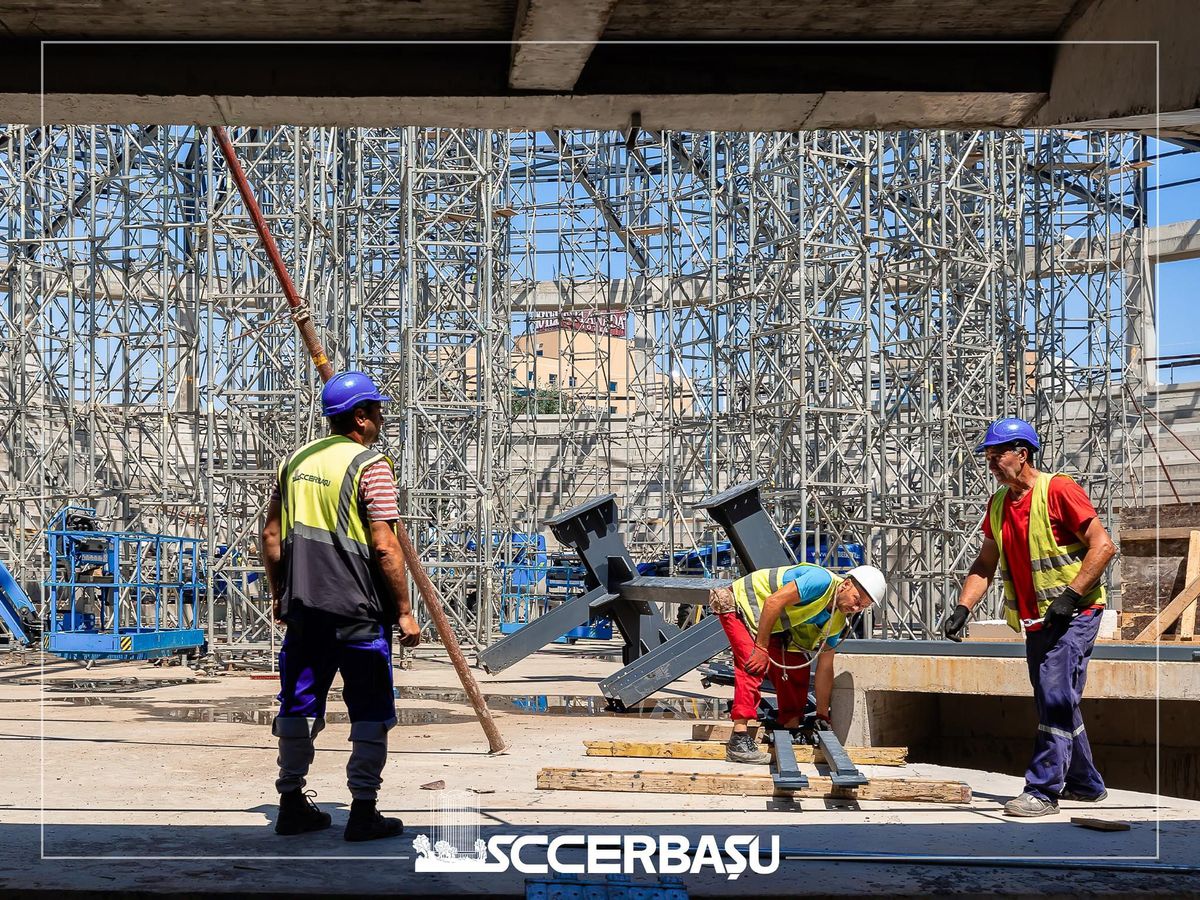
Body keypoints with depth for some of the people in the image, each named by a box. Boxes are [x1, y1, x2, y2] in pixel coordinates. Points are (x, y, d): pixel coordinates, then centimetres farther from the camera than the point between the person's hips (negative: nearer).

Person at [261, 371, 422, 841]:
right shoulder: (370, 466, -10)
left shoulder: (296, 460, 10)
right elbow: (385, 547, -15)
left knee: (299, 705, 13)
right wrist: (404, 611, -9)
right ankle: (363, 812, 6)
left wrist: (279, 594, 22)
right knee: (370, 712, 4)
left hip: (302, 605, 6)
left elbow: (271, 534, 13)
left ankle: (292, 805, 21)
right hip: (358, 609, -6)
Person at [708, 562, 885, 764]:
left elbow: (825, 667, 5)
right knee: (754, 667, -24)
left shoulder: (837, 622, -1)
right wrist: (761, 648, -28)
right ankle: (739, 738, -28)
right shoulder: (822, 581, -28)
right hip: (741, 603, -9)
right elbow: (773, 601, -31)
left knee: (797, 667, 5)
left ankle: (792, 727, 15)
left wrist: (822, 717, 5)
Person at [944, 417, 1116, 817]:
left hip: (1074, 613, -8)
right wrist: (963, 608, 1)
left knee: (1056, 698, -13)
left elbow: (1103, 546, -15)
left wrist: (1069, 594, -21)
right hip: (1036, 619, 8)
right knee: (1054, 703, 15)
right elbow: (984, 565, 14)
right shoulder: (998, 504, 10)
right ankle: (1085, 784, 29)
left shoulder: (1058, 490, -13)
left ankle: (1043, 790, -10)